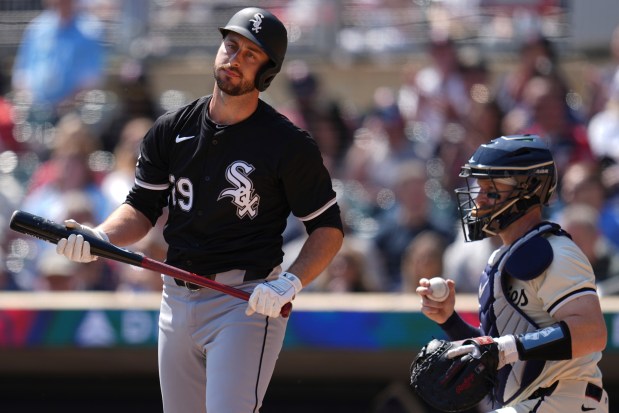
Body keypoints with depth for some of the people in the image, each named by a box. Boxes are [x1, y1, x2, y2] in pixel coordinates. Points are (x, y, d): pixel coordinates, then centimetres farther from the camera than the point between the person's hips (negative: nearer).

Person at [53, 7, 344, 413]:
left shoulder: (289, 143, -7)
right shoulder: (171, 130, 7)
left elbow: (329, 228, -3)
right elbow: (142, 208, 9)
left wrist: (290, 283, -19)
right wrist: (97, 237, -12)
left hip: (247, 303, -6)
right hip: (178, 299, 6)